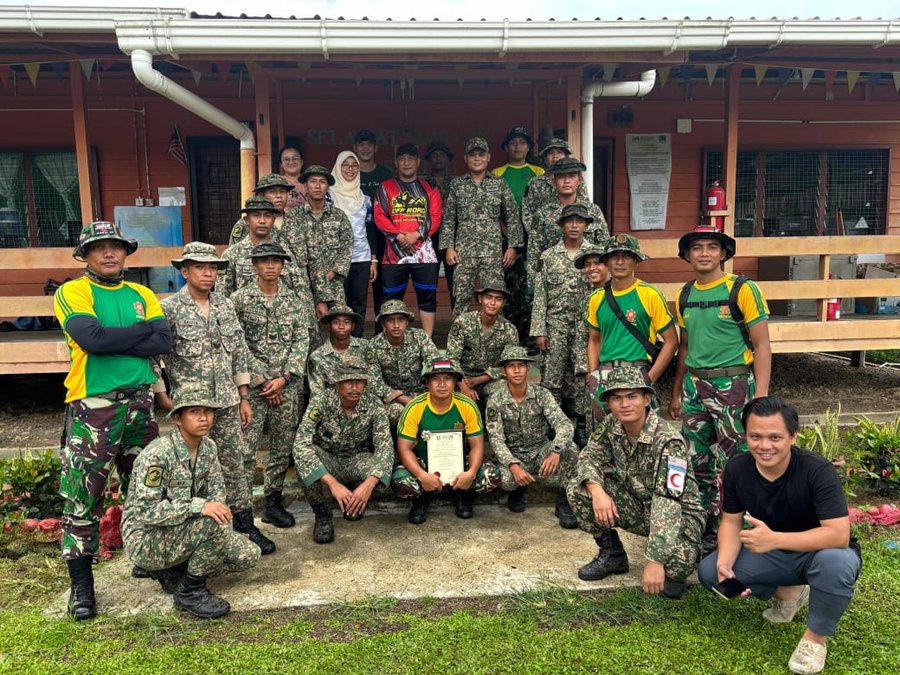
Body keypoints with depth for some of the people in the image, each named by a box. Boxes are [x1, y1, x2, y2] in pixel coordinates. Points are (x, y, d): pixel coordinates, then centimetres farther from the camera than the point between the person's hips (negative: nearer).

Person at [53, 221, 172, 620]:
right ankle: (80, 583, 12)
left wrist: (110, 340, -12)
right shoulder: (72, 292, -1)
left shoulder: (142, 295, 11)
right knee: (84, 496, -1)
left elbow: (165, 342, -4)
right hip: (93, 406, -4)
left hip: (139, 402, 5)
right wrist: (145, 328, -8)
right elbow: (91, 338, -19)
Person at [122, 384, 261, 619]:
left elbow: (216, 494, 4)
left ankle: (172, 570, 11)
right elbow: (144, 510, -27)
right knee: (214, 523, -32)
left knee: (249, 555, -4)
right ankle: (190, 591, -10)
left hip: (182, 533, 8)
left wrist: (220, 511, -18)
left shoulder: (208, 447, -1)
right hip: (144, 539, -8)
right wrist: (199, 506, -35)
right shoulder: (158, 454, -24)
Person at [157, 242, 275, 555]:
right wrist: (163, 397, -8)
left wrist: (244, 398, 9)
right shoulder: (169, 308, -7)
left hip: (227, 403, 4)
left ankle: (245, 524, 21)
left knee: (237, 464, 9)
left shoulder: (225, 305, 7)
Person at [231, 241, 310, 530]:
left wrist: (284, 378, -8)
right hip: (253, 384, -3)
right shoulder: (240, 299, -1)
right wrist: (263, 381, -9)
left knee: (283, 447, 9)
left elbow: (302, 340, 3)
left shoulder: (293, 299, 7)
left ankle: (273, 503, 22)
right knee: (245, 447, -7)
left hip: (288, 385, 3)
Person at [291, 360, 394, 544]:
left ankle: (355, 502, 5)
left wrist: (369, 483, -42)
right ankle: (322, 514, -9)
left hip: (356, 460, 1)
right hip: (326, 460, -1)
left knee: (380, 471, -30)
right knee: (304, 458, -34)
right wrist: (332, 483, -43)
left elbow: (385, 446, -23)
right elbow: (301, 444, -33)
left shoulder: (374, 405, -17)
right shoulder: (322, 401, -23)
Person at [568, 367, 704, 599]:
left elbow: (668, 503, -33)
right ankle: (612, 553, 6)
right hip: (636, 505, 5)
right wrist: (597, 490, -32)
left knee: (678, 563, -35)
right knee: (578, 490, -15)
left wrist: (656, 561, -39)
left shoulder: (668, 441, -28)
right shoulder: (611, 426, -9)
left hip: (677, 512, -5)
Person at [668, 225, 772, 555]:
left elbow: (762, 346, -7)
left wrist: (761, 397, -15)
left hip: (733, 385, -5)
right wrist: (677, 393, 19)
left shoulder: (743, 289, -6)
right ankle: (706, 531, 25)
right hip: (694, 386, 6)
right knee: (698, 464, 11)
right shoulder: (684, 296, 11)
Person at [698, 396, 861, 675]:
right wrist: (724, 564, -26)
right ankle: (787, 593, 11)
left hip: (820, 553, -4)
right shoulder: (737, 469, -15)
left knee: (835, 562, -39)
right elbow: (731, 522, -7)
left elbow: (839, 535, -34)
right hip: (774, 554, 4)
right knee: (709, 571, -13)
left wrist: (774, 539, -44)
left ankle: (816, 637, -10)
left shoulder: (818, 470, -29)